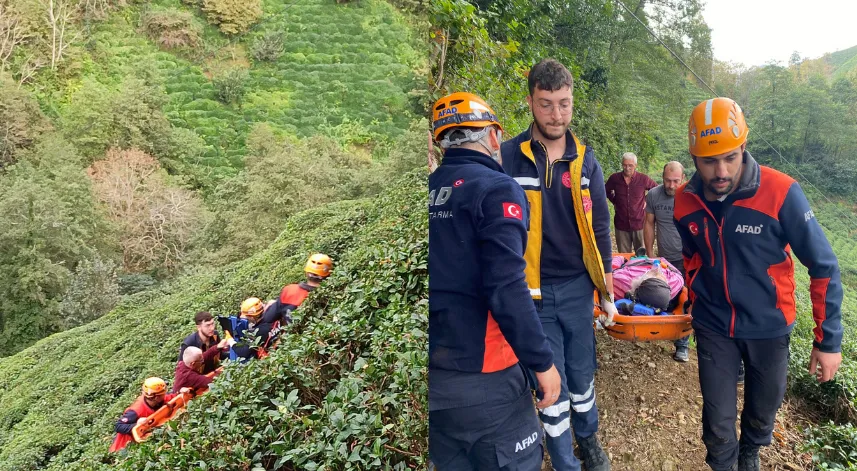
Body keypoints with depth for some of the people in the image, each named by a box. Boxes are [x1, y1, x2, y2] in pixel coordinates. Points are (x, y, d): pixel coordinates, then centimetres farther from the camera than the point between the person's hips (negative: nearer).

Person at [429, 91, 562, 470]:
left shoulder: (430, 189, 5)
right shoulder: (496, 189, -12)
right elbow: (505, 289, -21)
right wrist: (542, 362, -11)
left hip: (435, 371, 7)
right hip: (479, 375, -6)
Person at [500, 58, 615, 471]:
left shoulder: (586, 160, 2)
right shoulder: (508, 157, -8)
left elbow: (599, 226, 9)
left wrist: (607, 288, 10)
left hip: (577, 287, 3)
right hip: (532, 291, -2)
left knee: (582, 374, 16)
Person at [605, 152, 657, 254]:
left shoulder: (643, 179, -6)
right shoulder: (614, 178, -2)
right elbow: (606, 191, 18)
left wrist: (646, 201, 3)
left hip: (639, 223, -1)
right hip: (621, 225, 1)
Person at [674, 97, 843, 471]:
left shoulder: (781, 192, -20)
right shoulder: (684, 202, -10)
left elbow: (823, 267, -12)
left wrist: (828, 339, -10)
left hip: (768, 328, -1)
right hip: (713, 327, 1)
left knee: (763, 411, 19)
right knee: (718, 420, 6)